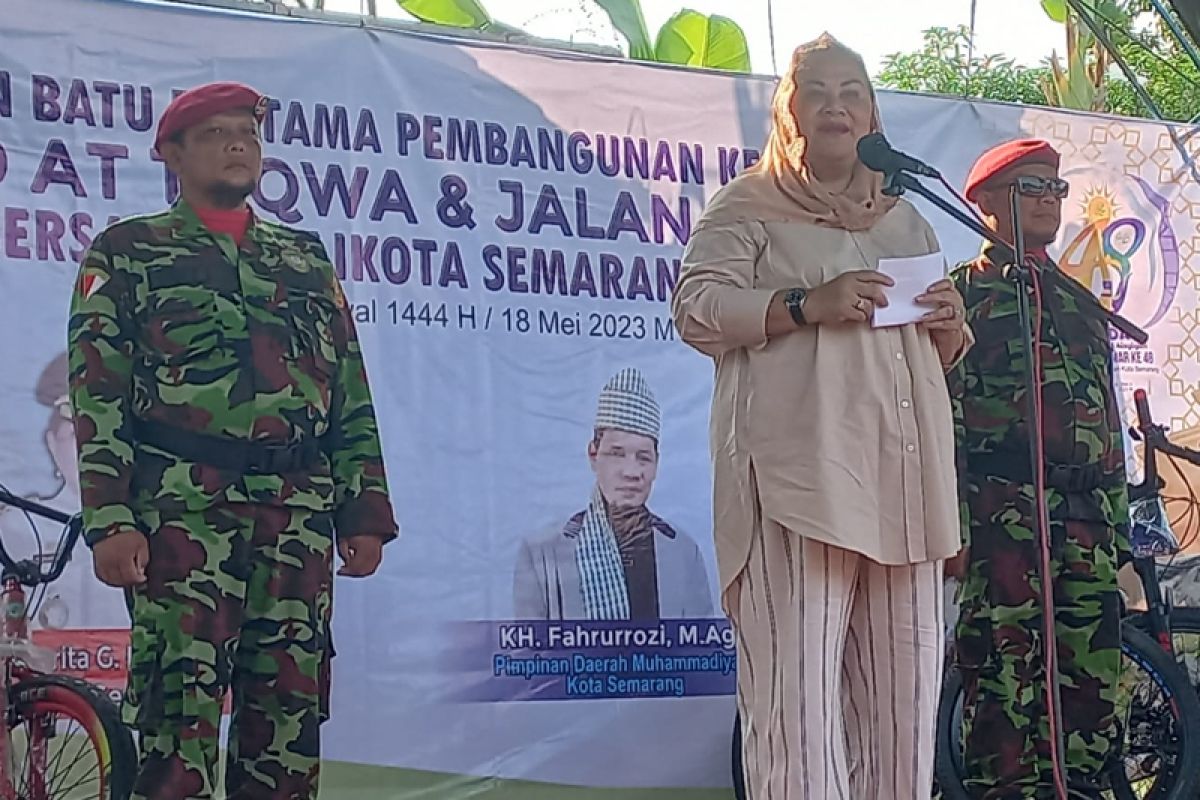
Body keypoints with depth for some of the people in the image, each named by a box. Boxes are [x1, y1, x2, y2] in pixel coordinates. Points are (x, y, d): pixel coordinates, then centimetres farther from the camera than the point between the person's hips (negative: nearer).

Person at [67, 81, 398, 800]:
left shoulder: (308, 260, 20)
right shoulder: (128, 253, 8)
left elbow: (352, 394, 18)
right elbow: (97, 395, 0)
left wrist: (364, 511, 9)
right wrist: (110, 519, -11)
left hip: (297, 517, 4)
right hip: (181, 512, -4)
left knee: (290, 711, 4)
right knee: (181, 711, -10)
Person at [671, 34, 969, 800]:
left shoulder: (906, 220, 26)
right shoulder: (749, 205, 8)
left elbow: (943, 355, 30)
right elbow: (696, 308, -5)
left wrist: (951, 324, 6)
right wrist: (807, 305, -17)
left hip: (902, 478, 6)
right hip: (800, 471, -6)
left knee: (903, 682, 3)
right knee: (797, 676, -13)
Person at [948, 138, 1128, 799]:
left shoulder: (1079, 303, 24)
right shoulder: (962, 293, 4)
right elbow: (941, 416, -5)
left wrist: (1117, 521, 18)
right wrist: (954, 522, -14)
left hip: (1086, 522, 7)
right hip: (1004, 515, -6)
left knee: (1090, 683, 5)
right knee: (1003, 681, -9)